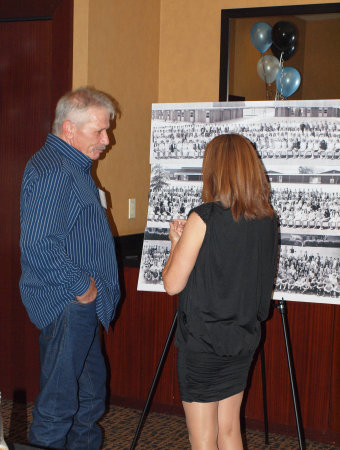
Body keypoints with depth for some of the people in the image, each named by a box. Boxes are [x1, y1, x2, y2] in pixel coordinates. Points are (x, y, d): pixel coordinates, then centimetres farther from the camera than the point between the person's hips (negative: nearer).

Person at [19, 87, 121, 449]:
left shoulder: (74, 164, 15)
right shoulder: (52, 171, -20)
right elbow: (37, 246, -28)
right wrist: (81, 287, -19)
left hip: (83, 302, 11)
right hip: (64, 304, -11)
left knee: (90, 393, 22)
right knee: (58, 403, -1)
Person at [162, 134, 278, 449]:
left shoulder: (203, 219, -18)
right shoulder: (267, 220, 0)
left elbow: (172, 284, -15)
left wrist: (177, 243, 3)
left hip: (201, 343, -6)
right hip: (243, 342, 6)